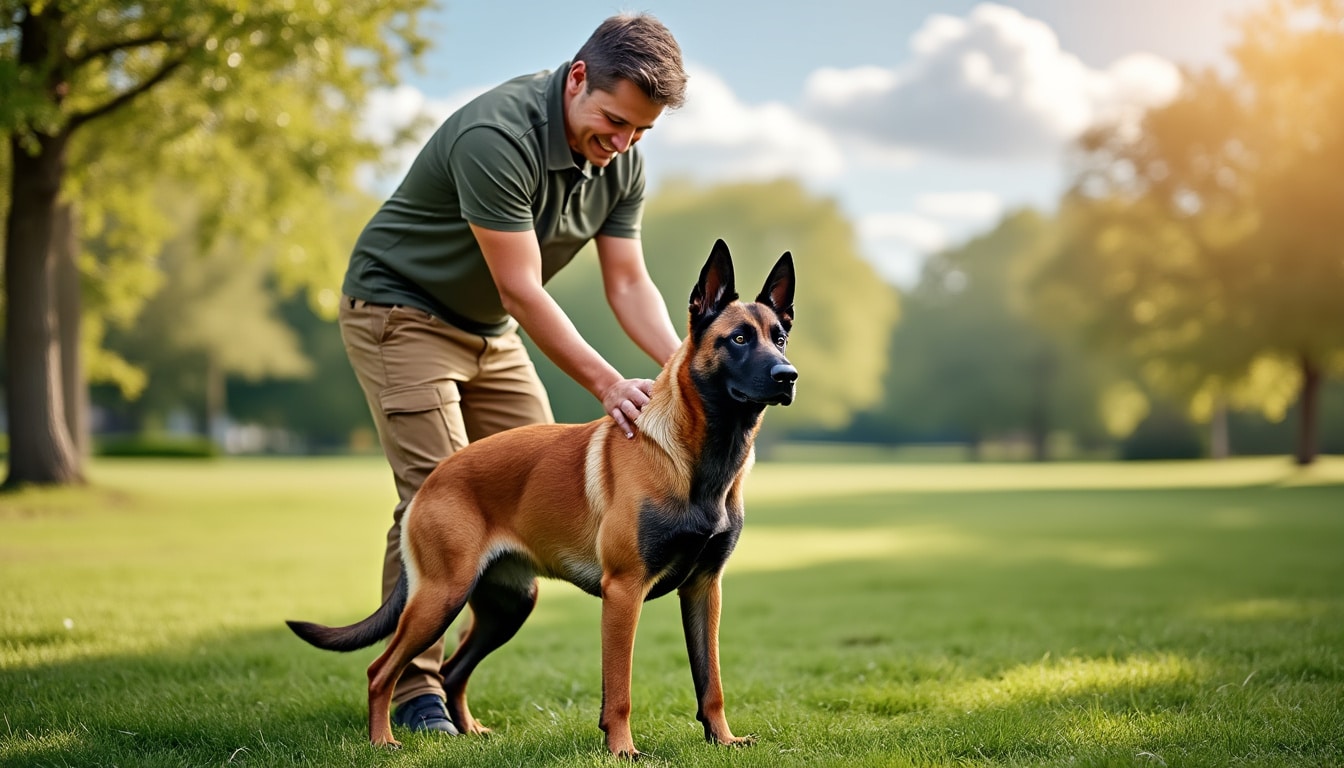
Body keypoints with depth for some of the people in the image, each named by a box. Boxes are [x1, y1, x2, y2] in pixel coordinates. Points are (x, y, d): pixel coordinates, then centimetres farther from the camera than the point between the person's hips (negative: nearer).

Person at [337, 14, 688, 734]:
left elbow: (628, 282, -7)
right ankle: (414, 688, -3)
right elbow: (521, 289, -32)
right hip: (400, 309, -8)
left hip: (489, 329, 8)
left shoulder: (620, 159, -8)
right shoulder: (496, 136, -32)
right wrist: (607, 384, -37)